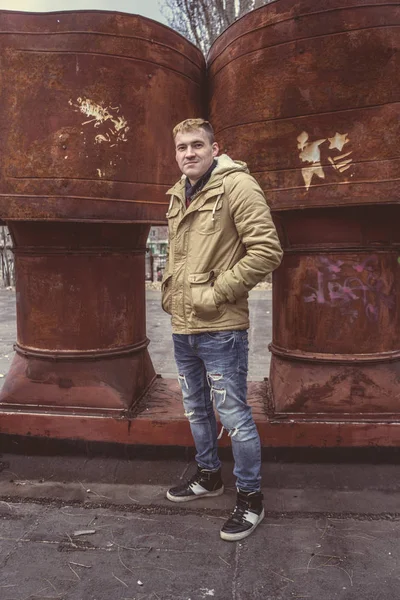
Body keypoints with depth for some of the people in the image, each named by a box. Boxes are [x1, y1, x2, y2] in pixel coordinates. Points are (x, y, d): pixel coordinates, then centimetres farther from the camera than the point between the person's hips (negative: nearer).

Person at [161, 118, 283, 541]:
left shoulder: (236, 184, -10)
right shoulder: (177, 196, 13)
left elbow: (267, 250, -18)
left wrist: (217, 292, -17)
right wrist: (169, 289, 11)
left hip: (220, 329, -8)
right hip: (182, 327, 8)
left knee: (233, 416, 1)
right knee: (196, 409, 20)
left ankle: (250, 497, 21)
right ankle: (209, 476, 41)